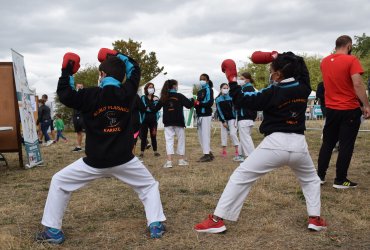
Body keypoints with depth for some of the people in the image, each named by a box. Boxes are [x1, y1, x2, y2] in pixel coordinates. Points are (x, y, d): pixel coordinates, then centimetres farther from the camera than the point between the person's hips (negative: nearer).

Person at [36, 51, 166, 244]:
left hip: (95, 161, -1)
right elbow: (135, 70, 15)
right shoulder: (127, 93, -2)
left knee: (59, 182, 18)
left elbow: (64, 95, 1)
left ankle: (53, 231, 18)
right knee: (149, 185, 22)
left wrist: (67, 71, 10)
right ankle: (156, 226, 10)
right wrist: (118, 56, 22)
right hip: (123, 160, 1)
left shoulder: (90, 96, -10)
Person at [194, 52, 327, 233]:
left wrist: (232, 79, 7)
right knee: (310, 179, 32)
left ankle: (217, 220, -1)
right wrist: (279, 59, 32)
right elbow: (298, 72, 30)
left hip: (275, 143, -4)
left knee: (240, 176, 2)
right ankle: (315, 218, 20)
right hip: (298, 144, 5)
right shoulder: (303, 89, 8)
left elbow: (242, 100, -2)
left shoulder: (273, 93, -5)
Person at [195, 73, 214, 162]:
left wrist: (199, 103, -24)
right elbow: (198, 102, 16)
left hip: (206, 115, -8)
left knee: (205, 134, -9)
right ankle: (209, 153, 19)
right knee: (201, 135, 10)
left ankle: (207, 154, -7)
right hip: (199, 115, 8)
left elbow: (210, 102, -15)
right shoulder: (199, 91, 19)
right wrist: (195, 104, -5)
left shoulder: (208, 90, -3)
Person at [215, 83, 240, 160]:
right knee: (224, 134, 6)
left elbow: (234, 108, -2)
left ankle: (237, 152, -11)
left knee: (233, 133, -12)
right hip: (224, 119, 2)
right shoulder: (218, 99, 0)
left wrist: (235, 119, -9)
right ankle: (224, 151, 17)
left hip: (231, 118, -2)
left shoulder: (231, 97, -2)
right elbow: (219, 111, -2)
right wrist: (223, 121, -7)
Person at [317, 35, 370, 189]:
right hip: (350, 110, -5)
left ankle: (320, 176, 18)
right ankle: (340, 180, 6)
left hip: (331, 109, 6)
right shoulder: (351, 60, -13)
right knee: (346, 145, 2)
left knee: (327, 143, 15)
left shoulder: (324, 62, 7)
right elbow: (357, 84, -20)